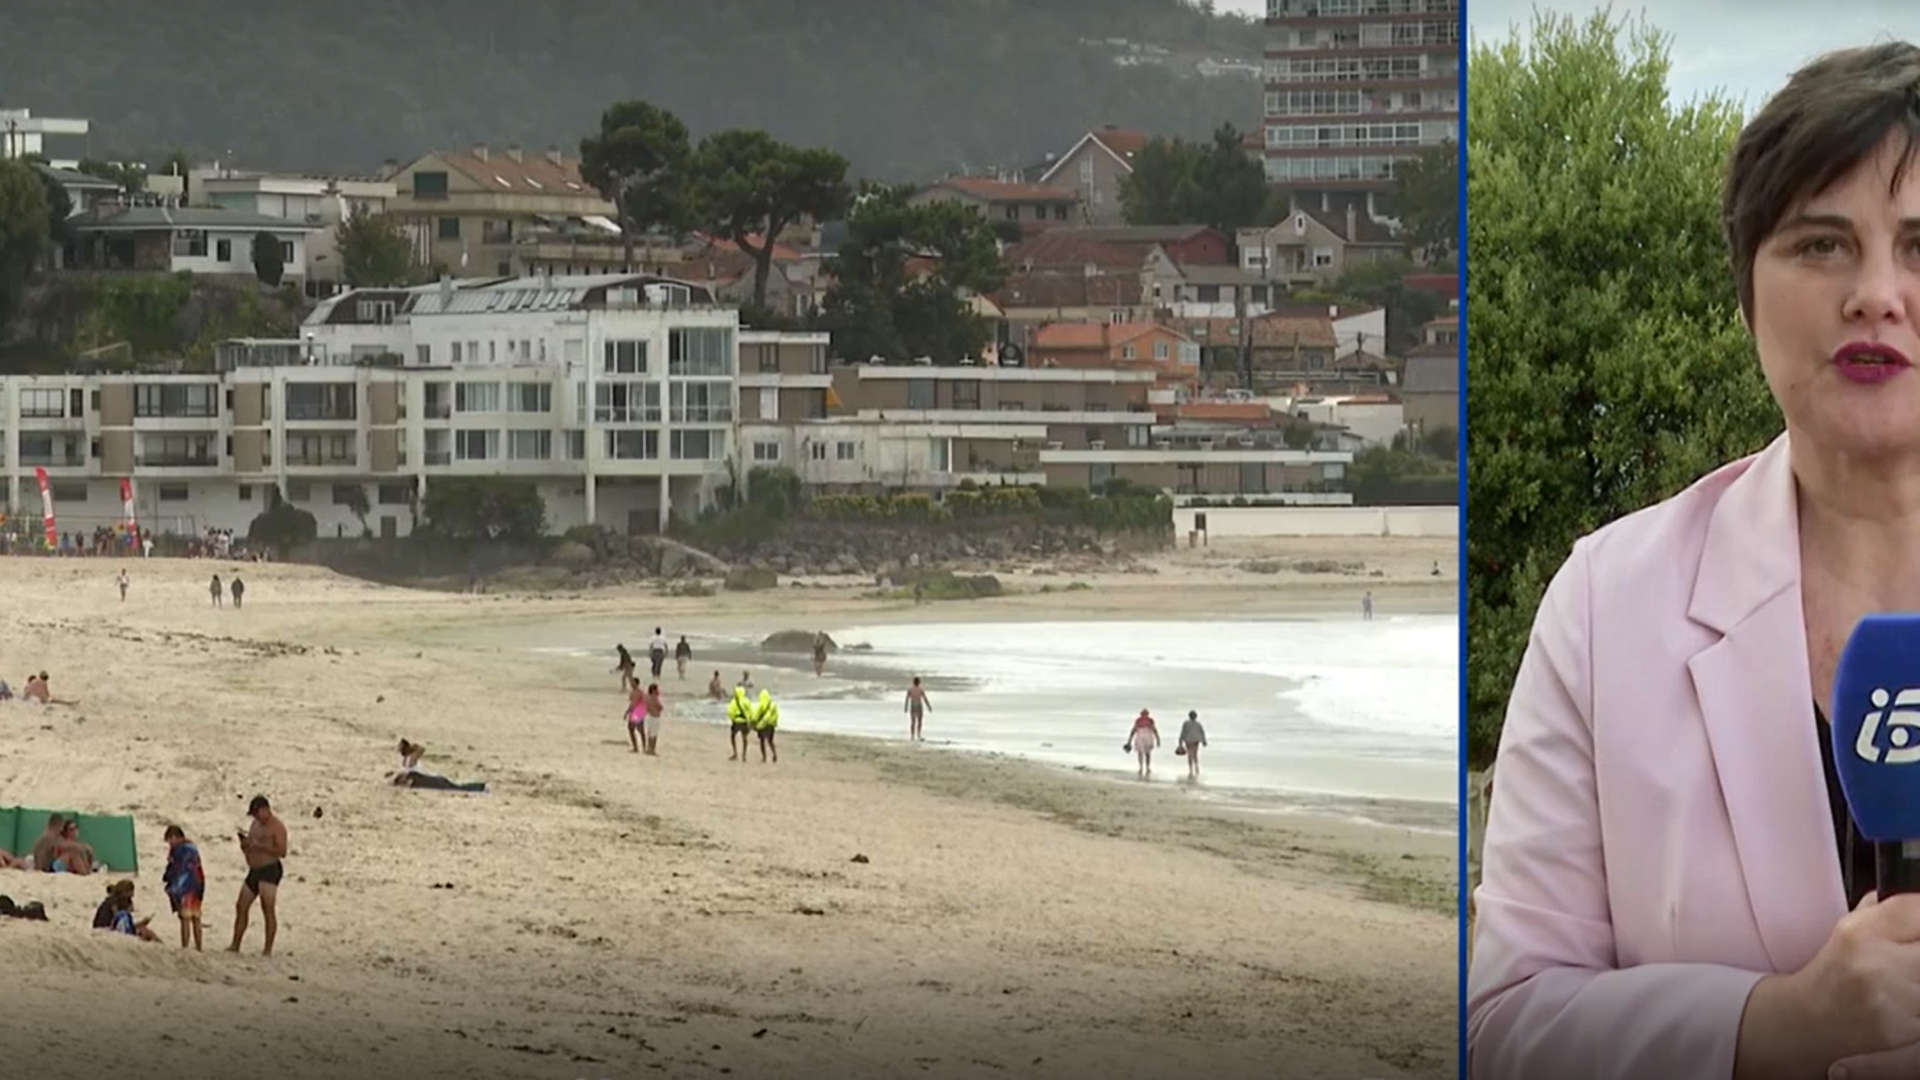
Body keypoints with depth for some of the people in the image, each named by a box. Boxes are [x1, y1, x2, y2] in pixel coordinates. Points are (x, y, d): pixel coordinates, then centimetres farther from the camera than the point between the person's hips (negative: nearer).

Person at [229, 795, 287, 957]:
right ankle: (235, 945, 11)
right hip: (254, 871, 9)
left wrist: (259, 845, -22)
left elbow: (282, 851, -18)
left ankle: (268, 949, -11)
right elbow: (247, 849, 25)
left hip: (270, 870, -9)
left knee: (268, 909, -11)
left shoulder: (277, 827, -7)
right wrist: (245, 844, 1)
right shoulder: (255, 825, 19)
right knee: (241, 907, 6)